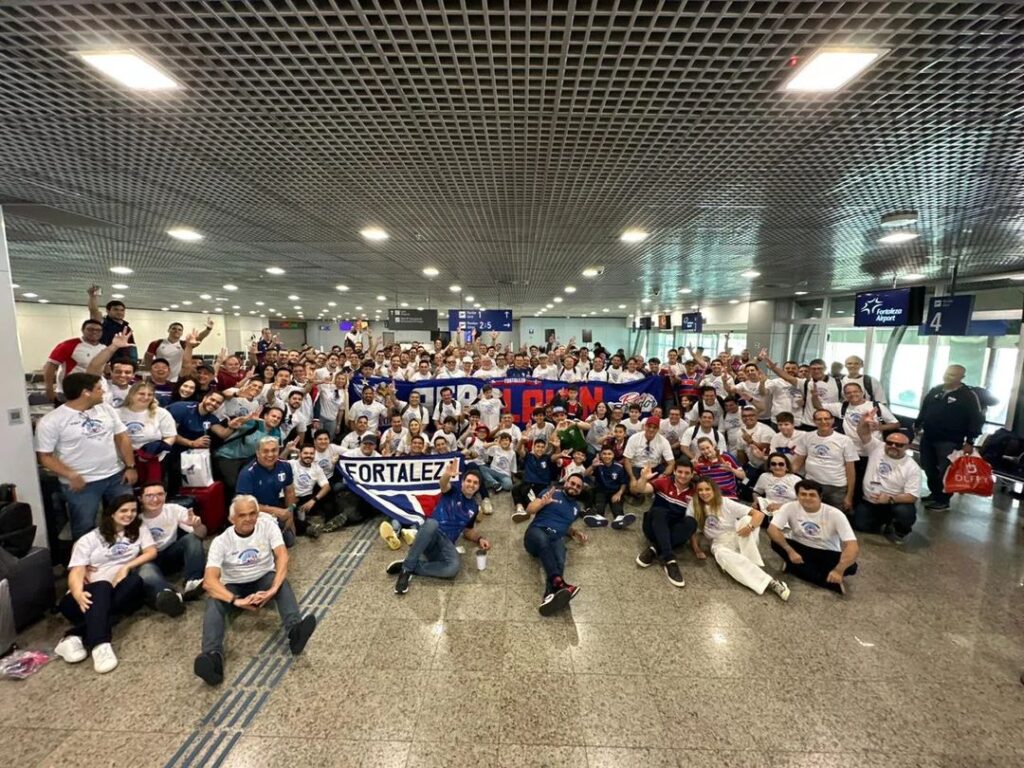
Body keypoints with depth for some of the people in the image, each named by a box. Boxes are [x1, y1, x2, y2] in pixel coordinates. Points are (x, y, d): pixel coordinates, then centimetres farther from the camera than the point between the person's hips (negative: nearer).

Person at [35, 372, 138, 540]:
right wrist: (70, 475, -20)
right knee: (85, 528, 7)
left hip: (116, 476, 4)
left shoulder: (106, 409, 4)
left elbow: (122, 438, 6)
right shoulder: (51, 421, -9)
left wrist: (130, 467, -1)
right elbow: (45, 456, -7)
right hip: (82, 483, -4)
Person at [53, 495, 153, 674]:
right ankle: (100, 644, -52)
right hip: (91, 593, -1)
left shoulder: (139, 530, 14)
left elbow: (152, 552, 2)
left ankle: (76, 636, -35)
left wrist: (126, 567, -14)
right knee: (102, 587, -36)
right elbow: (76, 572, -5)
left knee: (135, 581, -33)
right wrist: (78, 593, -26)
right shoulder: (90, 539, 8)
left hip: (121, 590, 1)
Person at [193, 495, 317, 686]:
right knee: (213, 601, -31)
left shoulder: (267, 525, -13)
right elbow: (209, 581, -23)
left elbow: (282, 556, -24)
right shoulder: (221, 541, -13)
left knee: (281, 580, -33)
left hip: (263, 581, 0)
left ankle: (295, 630, -51)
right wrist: (237, 601, -39)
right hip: (233, 588, 1)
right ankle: (213, 656, -50)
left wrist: (273, 589, -40)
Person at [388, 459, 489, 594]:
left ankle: (409, 569, -15)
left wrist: (479, 539, 8)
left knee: (454, 567, -33)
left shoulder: (474, 507, 18)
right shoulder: (453, 490, 6)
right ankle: (407, 567, -26)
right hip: (430, 534, -3)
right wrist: (447, 475, -45)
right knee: (432, 523, -41)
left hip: (446, 543, 3)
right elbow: (443, 484, -19)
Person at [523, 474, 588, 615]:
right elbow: (529, 510, 4)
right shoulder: (553, 492, 9)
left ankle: (550, 595, -58)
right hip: (537, 532, -3)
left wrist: (575, 533, 19)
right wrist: (543, 502, -15)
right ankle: (559, 583, -56)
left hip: (557, 539, 4)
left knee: (559, 562, -33)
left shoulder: (576, 507, 26)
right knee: (543, 539, -41)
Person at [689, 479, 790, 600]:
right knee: (722, 554, -37)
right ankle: (770, 582, -40)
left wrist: (750, 526, -37)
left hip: (738, 539, 0)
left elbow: (759, 514, -17)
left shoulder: (725, 503, -12)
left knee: (747, 519, -30)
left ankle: (753, 566, -27)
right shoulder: (694, 505, -9)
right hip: (720, 544, 0)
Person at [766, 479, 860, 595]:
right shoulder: (790, 507, -17)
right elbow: (772, 529, -25)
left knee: (850, 567, -30)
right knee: (776, 542, -29)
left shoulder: (835, 514, -20)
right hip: (800, 548, 1)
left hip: (827, 554, -1)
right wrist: (790, 551, -36)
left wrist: (839, 570, -40)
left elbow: (853, 546, -27)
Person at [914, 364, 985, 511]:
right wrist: (917, 424, 17)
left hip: (949, 442, -5)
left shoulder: (968, 395, -7)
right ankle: (934, 494, 28)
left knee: (945, 472, 0)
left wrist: (970, 441, -12)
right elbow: (923, 409, 20)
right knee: (929, 469, 13)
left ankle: (943, 500, 12)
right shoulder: (934, 391, 9)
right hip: (928, 438, 6)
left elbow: (977, 420, -8)